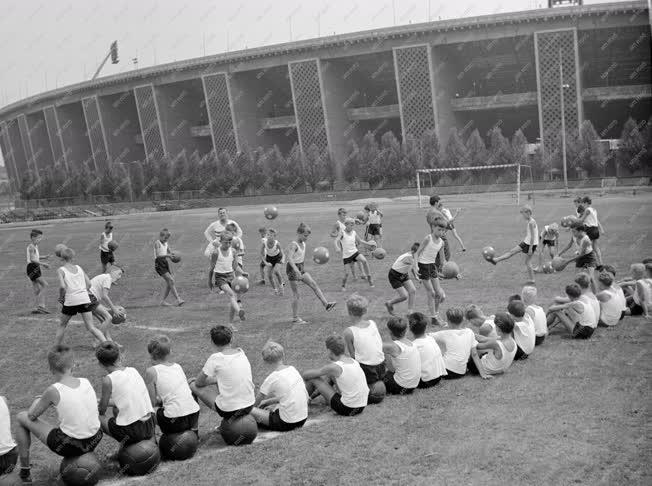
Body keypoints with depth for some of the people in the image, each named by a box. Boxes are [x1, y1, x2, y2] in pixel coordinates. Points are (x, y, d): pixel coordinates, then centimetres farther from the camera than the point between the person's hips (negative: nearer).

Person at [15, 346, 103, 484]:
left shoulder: (53, 390, -15)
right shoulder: (86, 382, -2)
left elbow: (32, 416, 0)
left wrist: (37, 401, 21)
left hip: (69, 446, -5)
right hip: (94, 441, 5)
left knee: (21, 417, 12)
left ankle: (24, 472, 21)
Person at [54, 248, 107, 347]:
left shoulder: (61, 270, 0)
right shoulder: (78, 267, 13)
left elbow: (62, 287, -15)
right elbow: (89, 284, 8)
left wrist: (61, 297, 2)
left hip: (70, 301, -3)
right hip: (84, 299, 3)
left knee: (62, 325, 20)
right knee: (91, 327, 1)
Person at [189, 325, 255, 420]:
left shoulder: (216, 358, -12)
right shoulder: (241, 352, 4)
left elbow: (199, 383, 1)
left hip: (229, 410, -6)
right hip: (250, 406, 6)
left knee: (193, 385, 9)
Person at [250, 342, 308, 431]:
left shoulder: (271, 379, -13)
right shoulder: (292, 369, 6)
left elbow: (256, 403, 0)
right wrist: (267, 401, 27)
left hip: (287, 423, -7)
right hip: (303, 419, 7)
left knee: (250, 410, -5)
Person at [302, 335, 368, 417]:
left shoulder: (334, 367, -18)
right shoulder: (354, 362, 4)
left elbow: (305, 375, -7)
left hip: (346, 409, -7)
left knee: (312, 379, 4)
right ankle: (310, 397, 42)